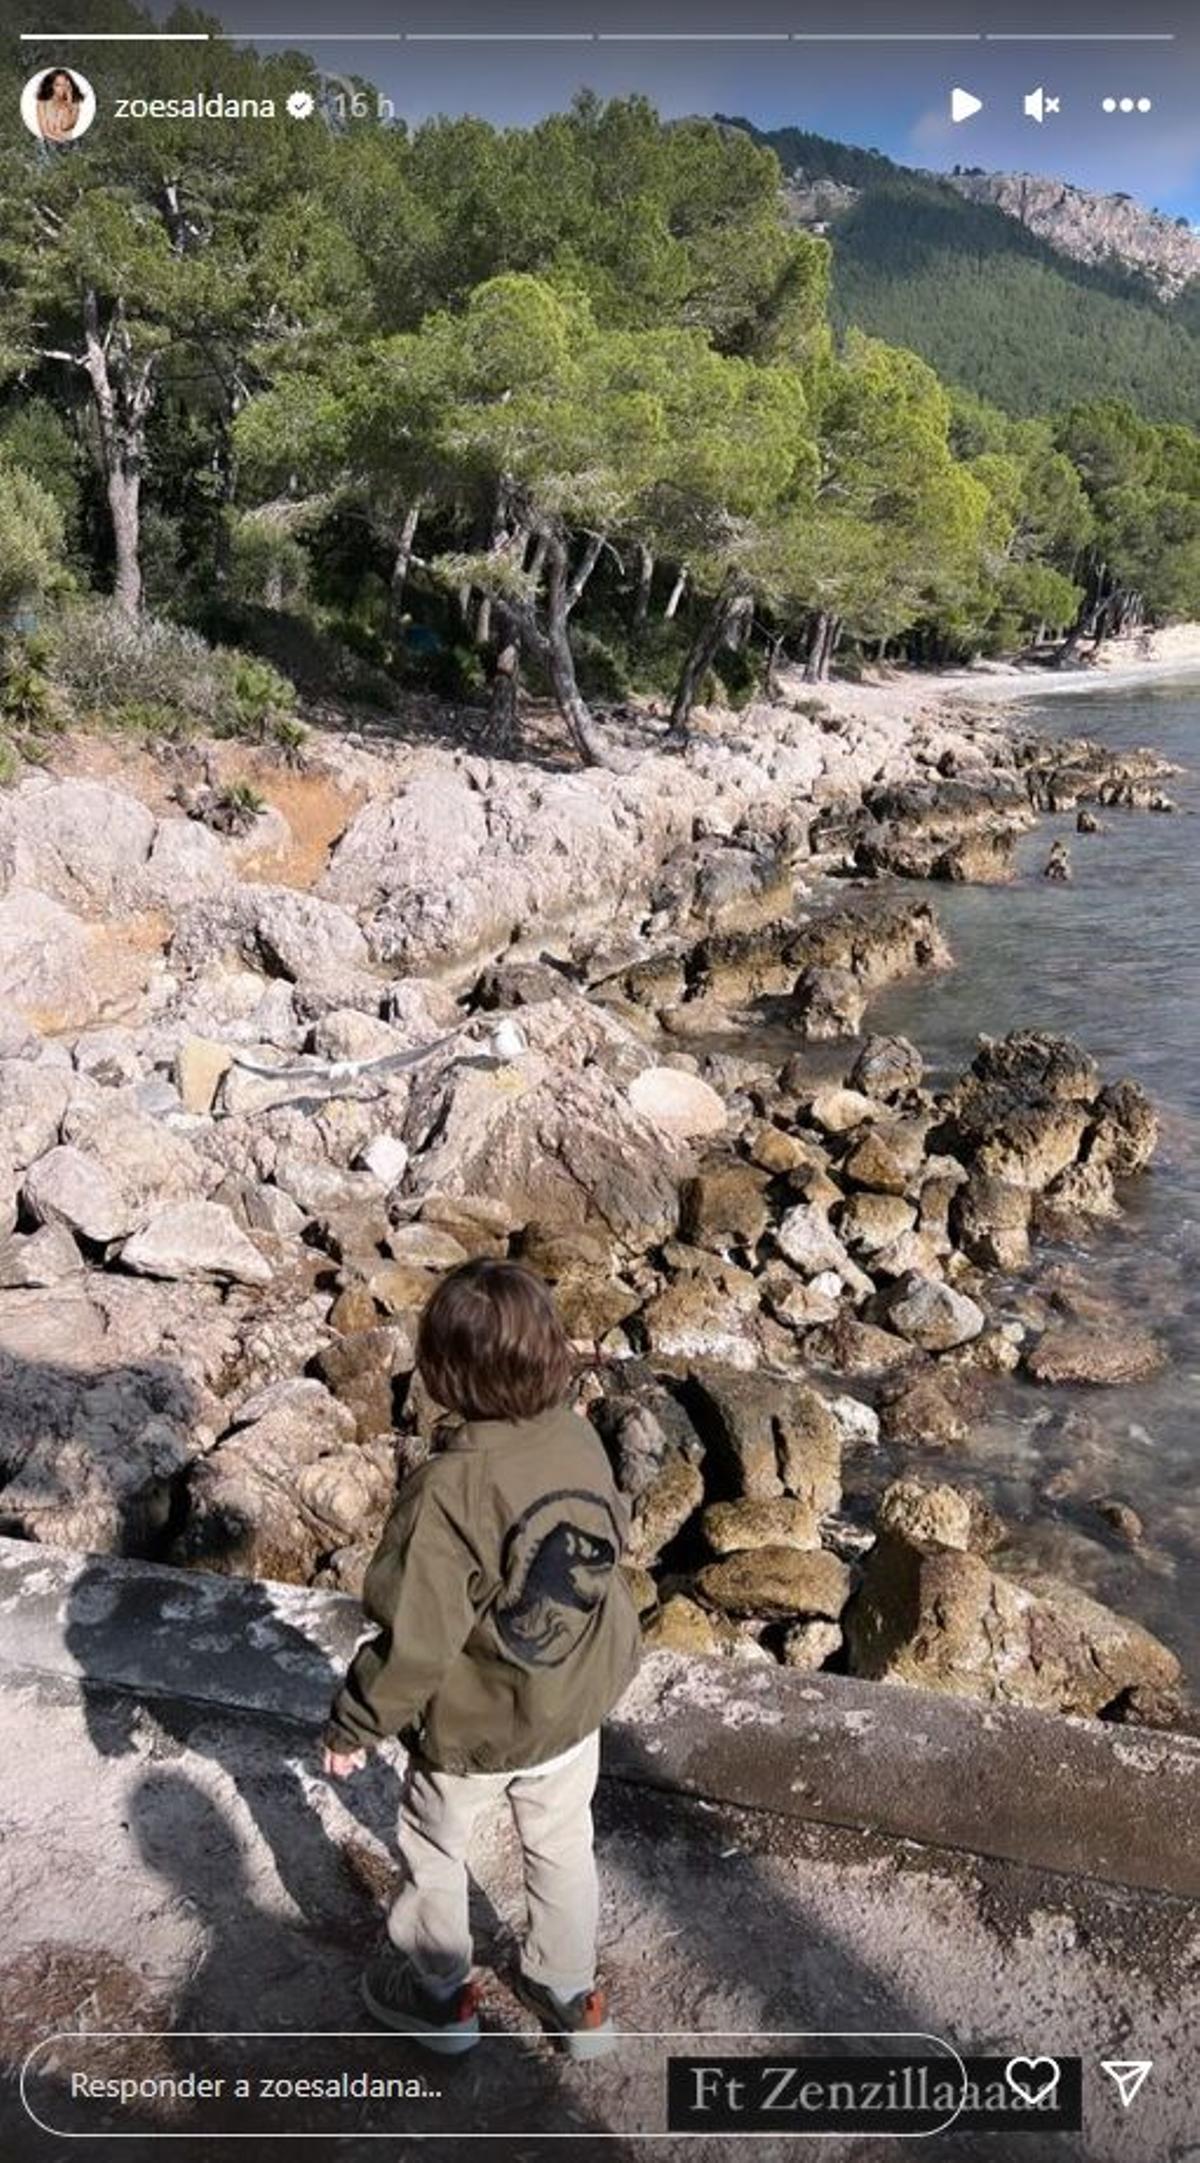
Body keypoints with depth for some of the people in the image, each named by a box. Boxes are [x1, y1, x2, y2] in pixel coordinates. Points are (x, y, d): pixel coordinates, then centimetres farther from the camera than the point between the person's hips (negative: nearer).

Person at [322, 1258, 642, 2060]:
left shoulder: (449, 1488, -34)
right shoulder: (581, 1439, -16)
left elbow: (415, 1637, -27)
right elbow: (614, 1541, 2)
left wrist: (354, 1725, -10)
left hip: (469, 1724, -5)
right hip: (573, 1704, 5)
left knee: (436, 1850, 24)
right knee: (562, 1846, 27)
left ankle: (438, 1993, 45)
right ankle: (571, 1992, 46)